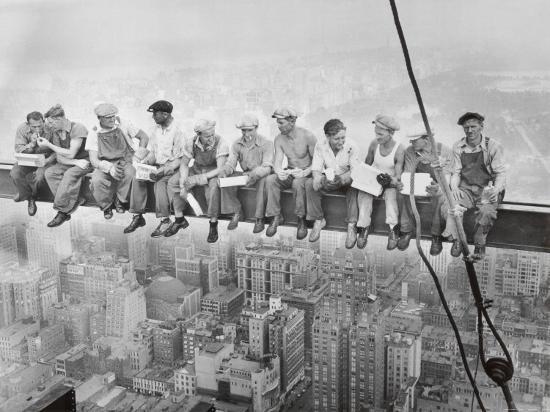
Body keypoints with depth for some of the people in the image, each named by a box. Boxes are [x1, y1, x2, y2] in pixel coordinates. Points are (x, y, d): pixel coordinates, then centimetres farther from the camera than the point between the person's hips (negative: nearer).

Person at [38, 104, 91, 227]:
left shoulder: (78, 128, -17)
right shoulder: (56, 132, 4)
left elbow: (70, 154, -21)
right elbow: (59, 158, 0)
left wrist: (49, 145, -17)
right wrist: (76, 162, -19)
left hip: (84, 161, -7)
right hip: (69, 163, 7)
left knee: (70, 174, -35)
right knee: (49, 172, -20)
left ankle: (62, 211, -27)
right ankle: (74, 201, -24)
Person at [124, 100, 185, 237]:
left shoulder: (177, 131, -14)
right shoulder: (156, 128, 8)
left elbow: (179, 159, -16)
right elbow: (152, 152, 14)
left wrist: (162, 171, -26)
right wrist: (145, 162, -7)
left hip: (172, 167, -7)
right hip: (158, 165, 7)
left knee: (160, 182, -34)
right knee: (137, 178, -17)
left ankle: (165, 220, -24)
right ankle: (138, 217, -12)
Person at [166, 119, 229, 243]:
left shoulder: (220, 143, -26)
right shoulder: (191, 143, -14)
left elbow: (220, 169, -30)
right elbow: (184, 164, -5)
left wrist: (197, 179, -35)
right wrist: (183, 185, -20)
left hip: (213, 172, -4)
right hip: (196, 169, 4)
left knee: (213, 186, -38)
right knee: (173, 182, -15)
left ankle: (213, 225, -24)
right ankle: (179, 220, -2)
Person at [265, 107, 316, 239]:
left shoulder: (307, 136, -15)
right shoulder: (279, 139, -1)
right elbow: (277, 161, -9)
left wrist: (305, 172, -32)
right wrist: (279, 172, -34)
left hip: (307, 173, -4)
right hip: (289, 173, 5)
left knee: (298, 183, -38)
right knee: (270, 180, -24)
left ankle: (301, 220, -23)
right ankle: (276, 217, -16)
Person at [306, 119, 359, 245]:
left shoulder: (350, 146, -14)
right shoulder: (320, 147, -10)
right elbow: (316, 169, -12)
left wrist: (342, 179, -39)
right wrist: (318, 179, -38)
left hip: (345, 180, -2)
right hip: (327, 180, 2)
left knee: (354, 186, -36)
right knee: (309, 183, -25)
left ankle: (352, 226, -30)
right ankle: (319, 220, -13)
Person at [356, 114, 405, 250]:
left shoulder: (399, 150, -15)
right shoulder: (374, 144, -5)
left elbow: (398, 175, -13)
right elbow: (367, 165, 9)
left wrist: (395, 181, -34)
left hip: (390, 182, -3)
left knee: (391, 195, -34)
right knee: (364, 193, -27)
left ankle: (393, 229, -32)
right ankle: (363, 227, -25)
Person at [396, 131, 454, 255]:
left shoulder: (445, 151, -16)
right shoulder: (410, 151, -7)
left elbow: (446, 179, -22)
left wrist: (438, 188, -46)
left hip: (437, 186, -3)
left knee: (440, 197, -36)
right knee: (403, 194, -28)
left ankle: (436, 236, -22)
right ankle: (406, 230, -14)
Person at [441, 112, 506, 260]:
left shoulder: (493, 146, -3)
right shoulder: (458, 147, 7)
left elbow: (500, 173, -3)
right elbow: (456, 172, 9)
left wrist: (496, 189, -22)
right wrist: (454, 187, -12)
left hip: (487, 189, -3)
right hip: (465, 189, 3)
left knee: (487, 211, -35)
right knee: (448, 207, -27)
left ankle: (480, 244, -8)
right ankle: (456, 240, -3)